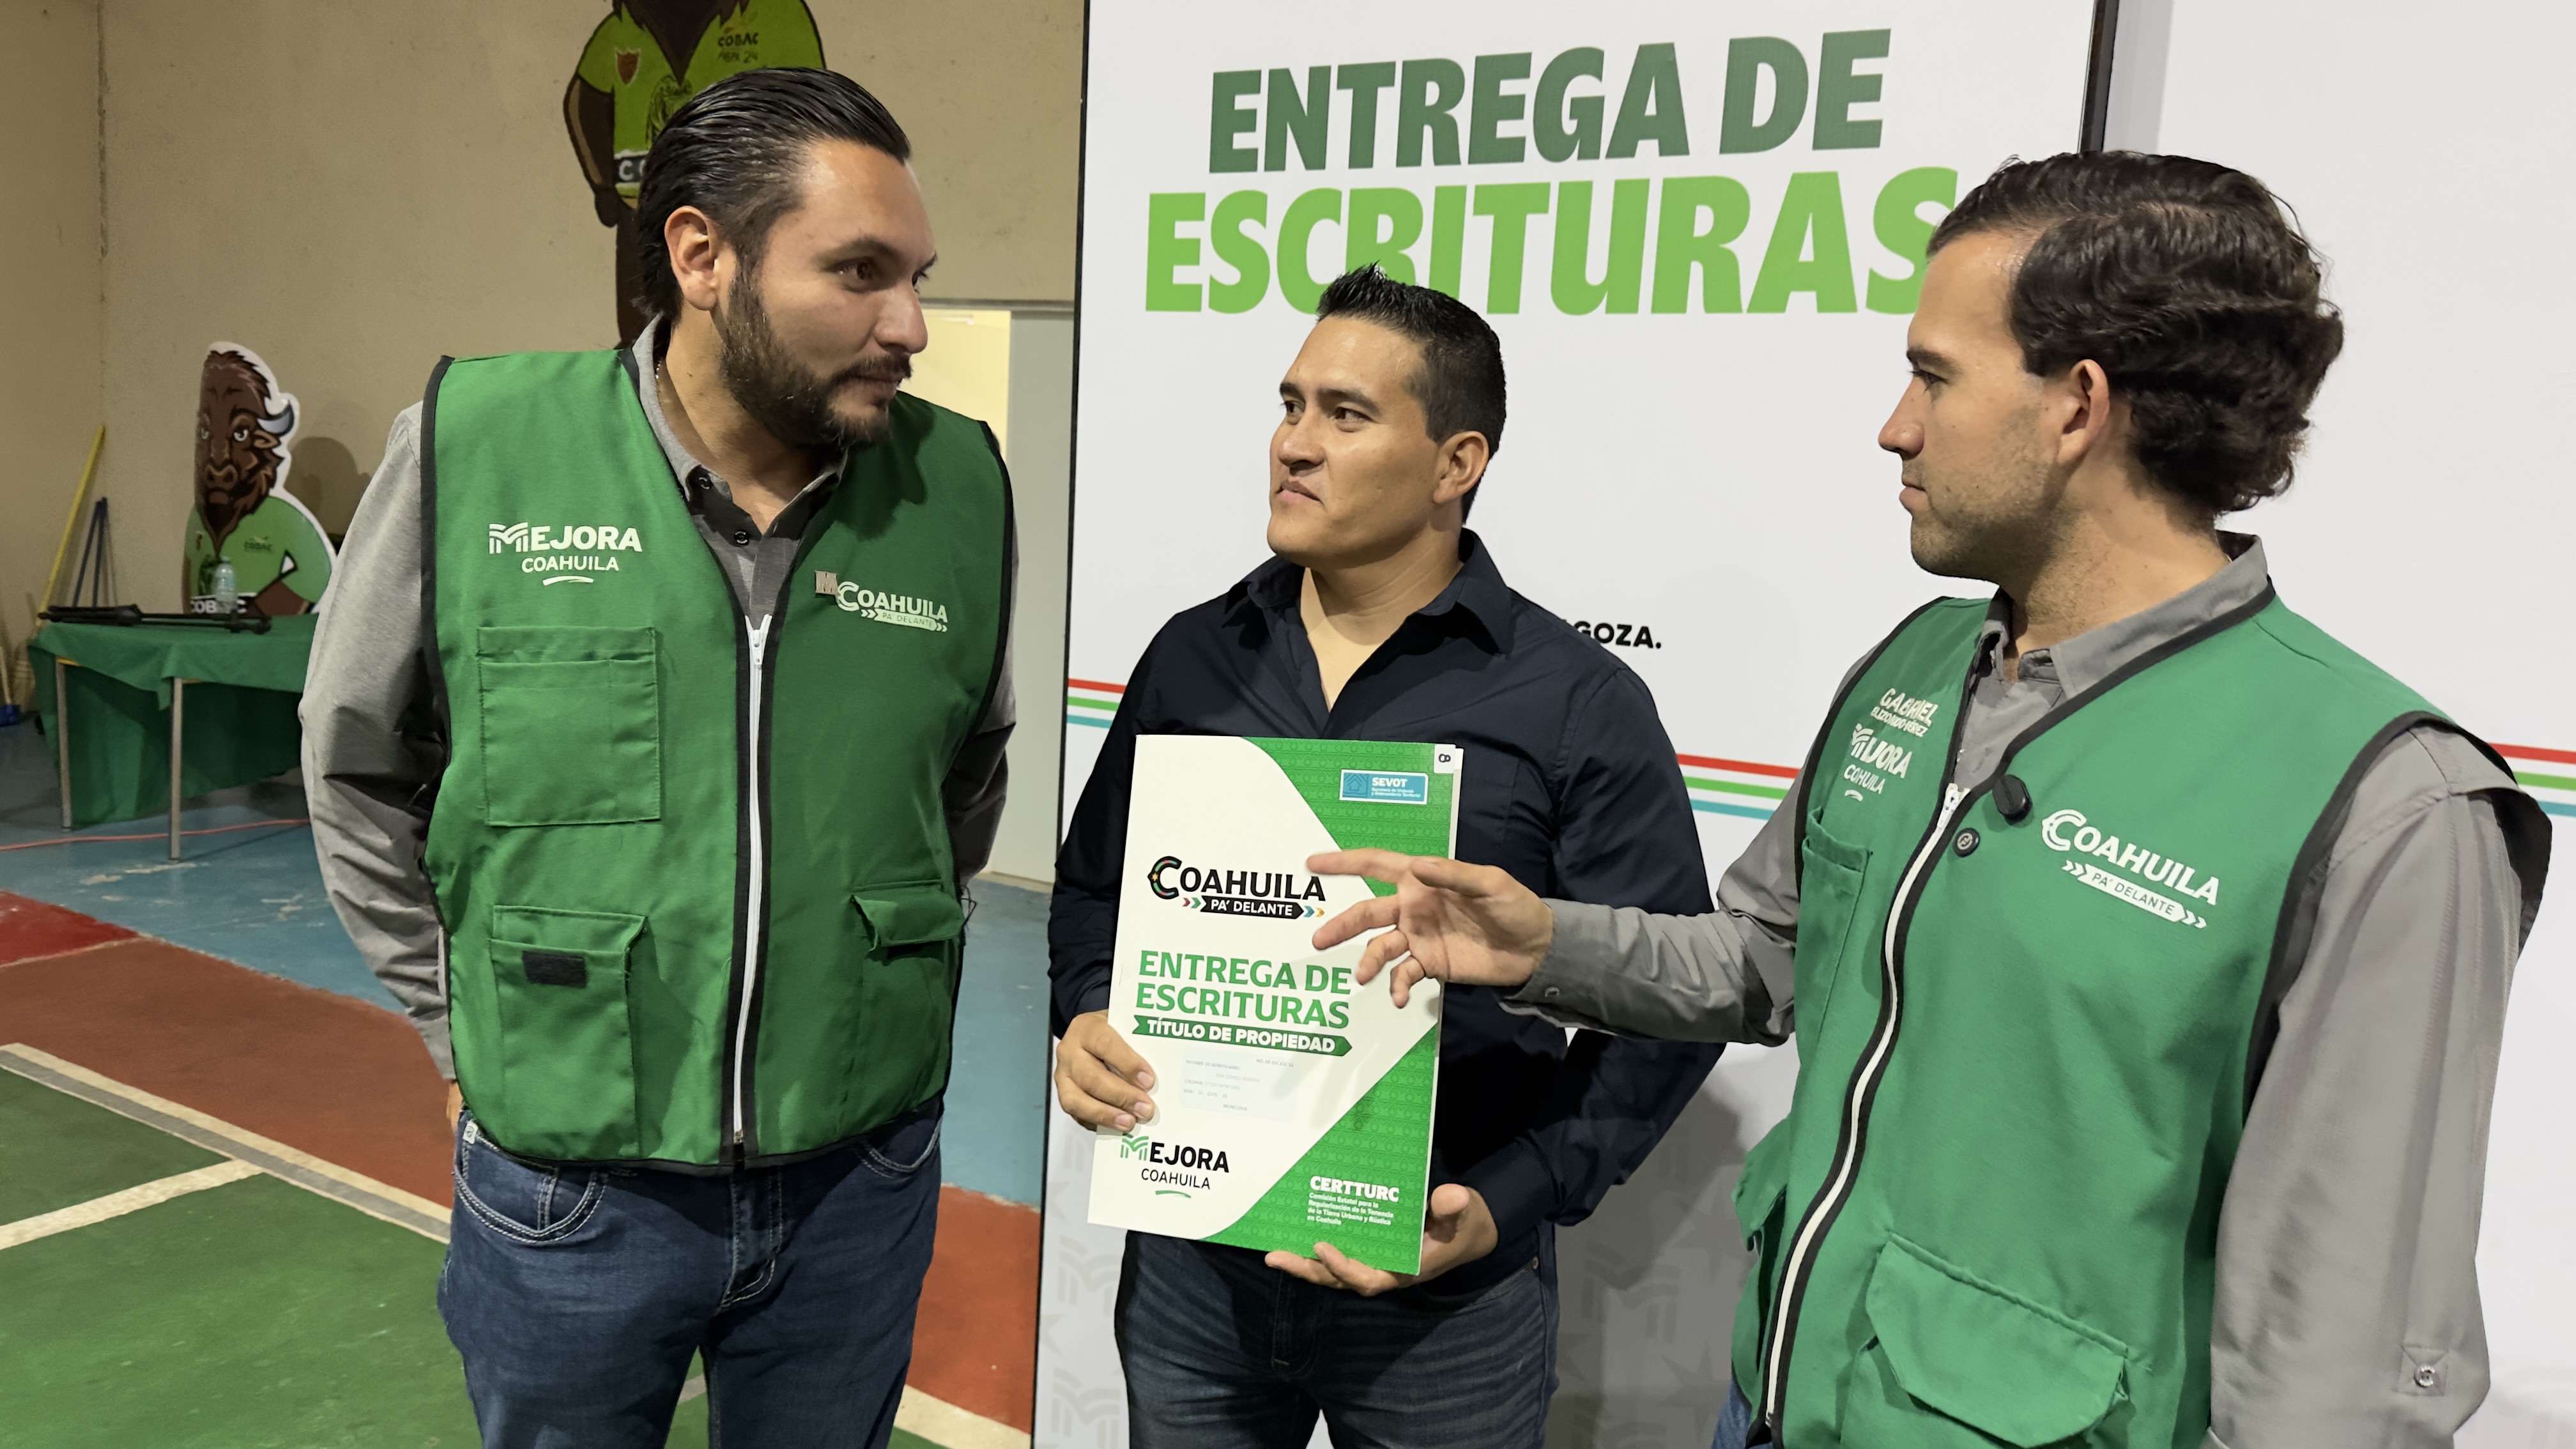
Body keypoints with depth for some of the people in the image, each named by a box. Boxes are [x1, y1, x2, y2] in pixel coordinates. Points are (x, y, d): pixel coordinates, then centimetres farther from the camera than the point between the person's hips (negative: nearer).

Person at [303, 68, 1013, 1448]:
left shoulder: (962, 488, -8)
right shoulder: (474, 447, -13)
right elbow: (357, 768, 2)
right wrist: (473, 1030, 4)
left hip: (860, 1183, 2)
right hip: (565, 1190, -1)